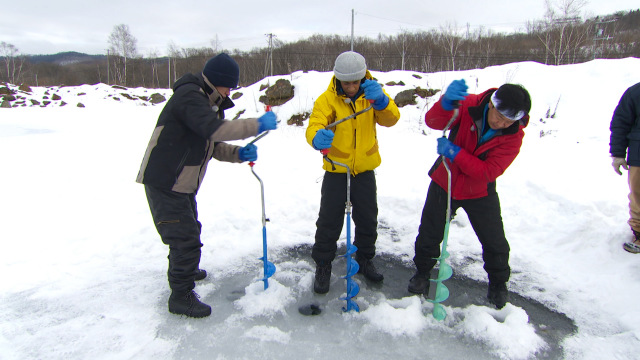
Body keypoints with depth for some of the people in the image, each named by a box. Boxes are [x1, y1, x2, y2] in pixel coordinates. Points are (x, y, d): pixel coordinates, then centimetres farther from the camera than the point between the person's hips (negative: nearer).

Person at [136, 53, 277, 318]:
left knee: (189, 229, 25)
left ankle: (183, 270, 49)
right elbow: (214, 129, -36)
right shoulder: (189, 96, -20)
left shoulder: (212, 103, 12)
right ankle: (181, 296, 10)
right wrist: (258, 125, -30)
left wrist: (238, 154, -6)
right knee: (185, 238, -6)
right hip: (164, 182, -10)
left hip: (183, 183, 10)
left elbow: (211, 145, 13)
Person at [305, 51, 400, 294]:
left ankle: (364, 260, 37)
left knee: (367, 219, 15)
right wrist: (317, 137, -52)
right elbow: (314, 126, -27)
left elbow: (390, 119, -20)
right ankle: (323, 265, 21)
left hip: (364, 169, 3)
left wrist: (380, 100, -41)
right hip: (336, 170, -2)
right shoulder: (327, 99, -13)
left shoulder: (371, 93, -6)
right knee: (329, 221, 1)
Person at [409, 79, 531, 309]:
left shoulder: (513, 135, -19)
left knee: (495, 243, 7)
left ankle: (498, 284, 35)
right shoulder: (470, 105, -18)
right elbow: (433, 122, -29)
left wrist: (455, 153, -34)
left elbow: (489, 171, -26)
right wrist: (447, 103, -49)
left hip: (480, 193, 0)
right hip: (444, 184, 0)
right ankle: (422, 272, 35)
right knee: (428, 234, 8)